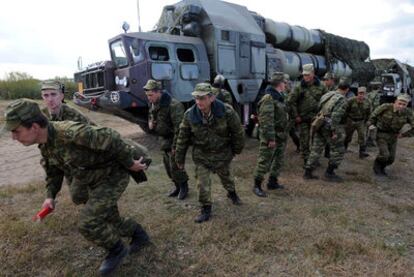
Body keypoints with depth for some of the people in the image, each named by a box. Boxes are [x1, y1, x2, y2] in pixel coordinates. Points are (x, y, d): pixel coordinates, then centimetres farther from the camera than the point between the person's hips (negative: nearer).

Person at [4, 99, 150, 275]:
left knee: (88, 223, -13)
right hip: (95, 180, 9)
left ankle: (116, 250, 15)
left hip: (113, 176, -9)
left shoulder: (71, 133, -34)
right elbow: (52, 170, 14)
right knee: (110, 221, 18)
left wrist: (130, 163, -20)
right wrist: (50, 196, 3)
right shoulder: (44, 144, -4)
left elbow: (111, 139, -30)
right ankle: (139, 235, 44)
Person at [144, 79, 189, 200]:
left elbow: (179, 127, -26)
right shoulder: (153, 103, 2)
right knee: (167, 164, 14)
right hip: (164, 139, 8)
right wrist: (150, 122, 0)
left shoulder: (173, 105, -26)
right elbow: (151, 115, 23)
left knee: (175, 165, -3)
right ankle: (177, 186, 31)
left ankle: (184, 187, 19)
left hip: (174, 139, -8)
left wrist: (175, 146, -24)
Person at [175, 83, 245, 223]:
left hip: (222, 153, 0)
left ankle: (231, 192, 55)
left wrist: (237, 149, 3)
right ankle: (206, 209, 25)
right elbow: (183, 138, -7)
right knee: (202, 183, 2)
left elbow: (238, 132, -9)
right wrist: (180, 158, -1)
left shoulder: (227, 111, -24)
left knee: (226, 176, 23)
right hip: (201, 155, 1)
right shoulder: (189, 115, -19)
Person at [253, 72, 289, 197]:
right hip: (270, 136, -10)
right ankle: (257, 185, 7)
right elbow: (266, 121, -23)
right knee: (264, 161, -3)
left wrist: (285, 134, 21)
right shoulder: (268, 99, -17)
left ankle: (273, 182, 31)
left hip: (281, 136, 10)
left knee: (278, 160, 17)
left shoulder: (280, 97, 14)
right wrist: (271, 138, -23)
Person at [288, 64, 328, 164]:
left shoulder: (321, 87, 1)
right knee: (304, 140, 4)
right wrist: (296, 116, -8)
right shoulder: (299, 88, -4)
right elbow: (291, 102, -5)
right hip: (303, 119, -1)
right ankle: (306, 160, 17)